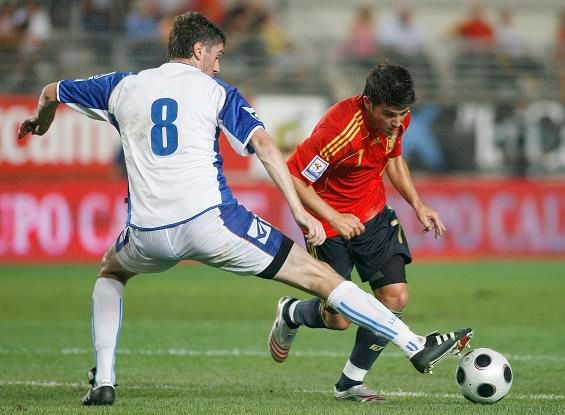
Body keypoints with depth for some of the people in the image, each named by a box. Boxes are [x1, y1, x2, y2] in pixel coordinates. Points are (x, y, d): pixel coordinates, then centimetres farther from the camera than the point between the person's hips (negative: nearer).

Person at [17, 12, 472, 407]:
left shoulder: (125, 86, 16)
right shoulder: (216, 91, 8)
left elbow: (51, 93, 29)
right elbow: (264, 144, -4)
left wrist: (40, 122, 51)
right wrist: (300, 212, -6)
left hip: (149, 233, 3)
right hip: (210, 221, -3)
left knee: (111, 271, 37)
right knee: (316, 274, 5)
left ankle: (103, 380, 21)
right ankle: (415, 345, 2)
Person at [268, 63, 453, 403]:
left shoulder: (398, 118, -9)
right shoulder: (340, 130, -32)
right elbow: (293, 177, -26)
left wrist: (417, 204, 5)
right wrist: (334, 218, -30)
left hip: (375, 215, 6)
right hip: (331, 221, -6)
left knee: (396, 298, -7)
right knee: (339, 319, -3)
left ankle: (351, 383, 11)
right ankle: (290, 314, 34)